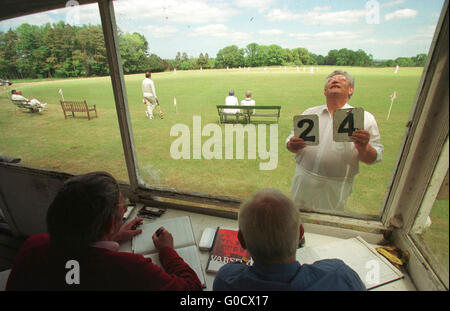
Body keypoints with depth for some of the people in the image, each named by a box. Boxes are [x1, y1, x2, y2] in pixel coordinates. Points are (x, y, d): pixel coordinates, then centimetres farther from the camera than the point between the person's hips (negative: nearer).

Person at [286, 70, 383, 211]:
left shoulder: (365, 118, -1)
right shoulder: (309, 113, 7)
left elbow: (374, 158, -3)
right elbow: (291, 143, 8)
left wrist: (362, 147, -24)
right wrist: (292, 145, -15)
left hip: (335, 188, -2)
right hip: (303, 181, 3)